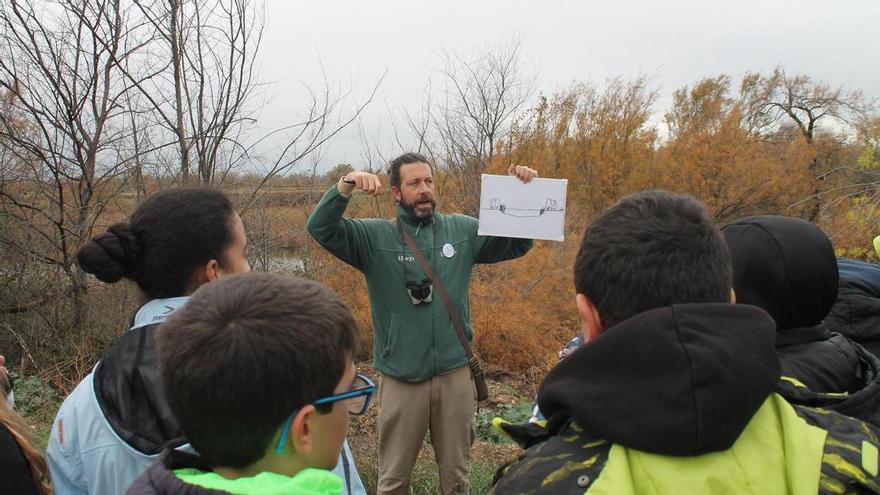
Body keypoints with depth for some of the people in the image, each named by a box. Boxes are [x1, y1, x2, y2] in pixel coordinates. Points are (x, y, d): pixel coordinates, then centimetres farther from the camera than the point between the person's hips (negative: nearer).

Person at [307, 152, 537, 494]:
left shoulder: (463, 230, 4)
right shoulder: (375, 236, -3)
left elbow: (518, 243, 9)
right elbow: (320, 228, -13)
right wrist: (346, 186, -29)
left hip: (455, 373, 2)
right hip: (400, 377, -2)